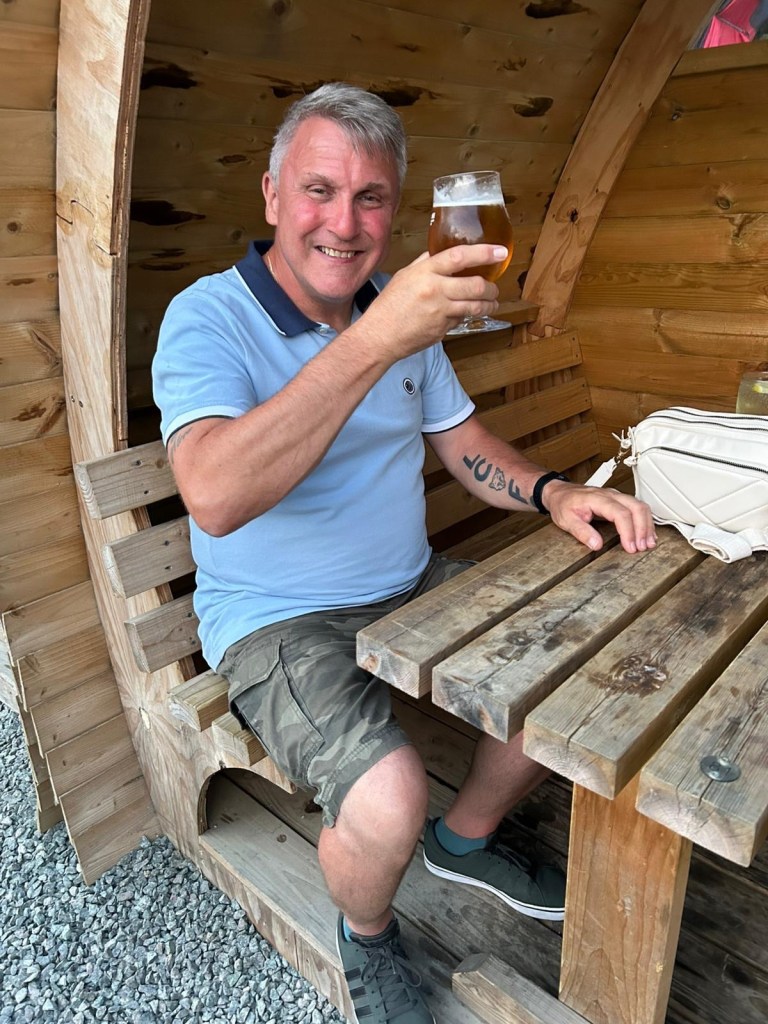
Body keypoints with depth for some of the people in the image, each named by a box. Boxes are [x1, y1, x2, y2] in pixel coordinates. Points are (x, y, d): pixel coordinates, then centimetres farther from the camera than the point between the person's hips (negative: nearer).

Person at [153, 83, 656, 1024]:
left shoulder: (403, 309, 6)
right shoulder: (207, 318, -16)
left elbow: (460, 438, 13)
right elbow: (214, 497, -34)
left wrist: (553, 494, -6)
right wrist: (374, 341, -40)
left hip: (415, 587, 7)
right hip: (277, 620, -6)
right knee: (388, 801, -28)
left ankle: (464, 840, 27)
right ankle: (365, 932, 12)